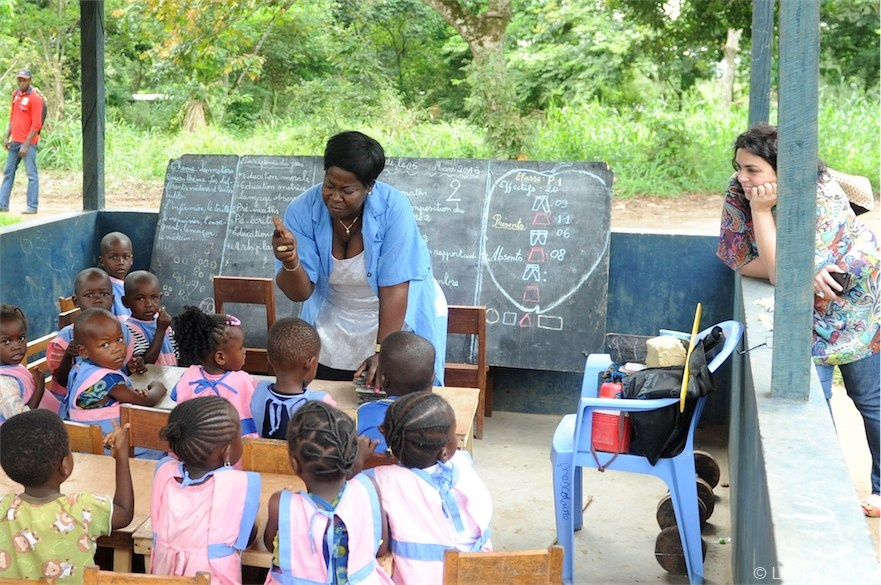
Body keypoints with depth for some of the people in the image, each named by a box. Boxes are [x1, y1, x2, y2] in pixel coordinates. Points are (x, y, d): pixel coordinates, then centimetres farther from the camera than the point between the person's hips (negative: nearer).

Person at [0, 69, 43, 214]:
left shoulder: (35, 98, -12)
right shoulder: (15, 94, 12)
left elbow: (36, 124, -15)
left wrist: (26, 145, -18)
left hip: (28, 142, -8)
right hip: (14, 141, 8)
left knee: (31, 174, -4)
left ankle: (32, 207, -2)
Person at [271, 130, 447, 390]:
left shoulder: (393, 208, -25)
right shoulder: (302, 210, -17)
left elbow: (394, 288, -24)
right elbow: (300, 292, -19)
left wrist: (382, 351, -26)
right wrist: (291, 262, -39)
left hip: (396, 324, -2)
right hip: (334, 333, 3)